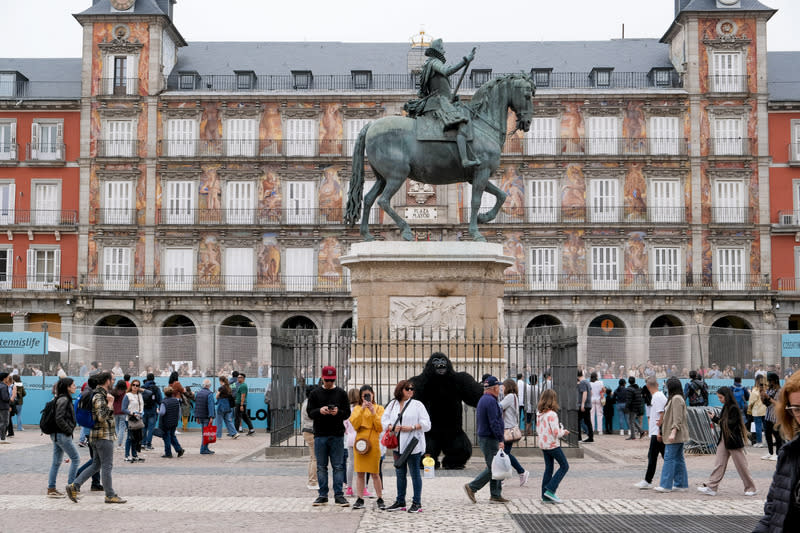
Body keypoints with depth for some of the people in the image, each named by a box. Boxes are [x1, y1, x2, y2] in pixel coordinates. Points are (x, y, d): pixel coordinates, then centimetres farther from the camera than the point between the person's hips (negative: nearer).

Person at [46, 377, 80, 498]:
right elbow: (59, 419, -22)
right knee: (75, 459, -2)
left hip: (57, 435, 10)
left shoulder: (65, 399, 14)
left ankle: (51, 489, 13)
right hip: (62, 435, -10)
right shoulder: (63, 400, -16)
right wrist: (69, 430, -14)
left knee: (57, 462, 11)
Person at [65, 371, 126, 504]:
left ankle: (74, 486, 10)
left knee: (96, 465, 14)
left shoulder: (101, 394, 15)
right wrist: (110, 403, -19)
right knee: (107, 466, -2)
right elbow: (102, 417, -26)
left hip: (98, 436, 10)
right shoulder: (99, 397, -17)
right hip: (104, 435, -10)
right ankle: (110, 495, 6)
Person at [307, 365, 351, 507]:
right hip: (320, 435, 1)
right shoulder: (315, 393, 7)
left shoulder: (341, 393, 6)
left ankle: (339, 495, 4)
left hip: (337, 435, -1)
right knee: (321, 467, 5)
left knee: (338, 466, 0)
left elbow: (347, 413, 4)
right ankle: (323, 495, 11)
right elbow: (310, 412, 3)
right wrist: (319, 411, -18)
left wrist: (338, 412, -18)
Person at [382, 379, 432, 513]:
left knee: (415, 473, -1)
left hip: (412, 444, -5)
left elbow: (426, 424, -6)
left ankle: (417, 502, 5)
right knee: (400, 474, 12)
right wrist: (392, 427, -8)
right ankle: (400, 501, 21)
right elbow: (384, 420, 11)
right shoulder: (392, 404, 10)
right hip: (397, 445, 5)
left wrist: (412, 428, -17)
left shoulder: (417, 404, -2)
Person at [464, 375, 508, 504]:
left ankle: (496, 495, 13)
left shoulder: (483, 400, 16)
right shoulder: (491, 401, -17)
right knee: (492, 468, -6)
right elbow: (494, 423, -23)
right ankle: (472, 487, -3)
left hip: (484, 437, 11)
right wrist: (500, 440, -21)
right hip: (489, 439, -11)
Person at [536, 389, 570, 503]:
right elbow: (556, 433, -22)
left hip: (543, 445, 8)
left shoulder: (539, 414, 5)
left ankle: (545, 496, 14)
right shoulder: (552, 414, -20)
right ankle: (550, 490, -3)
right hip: (553, 445, -8)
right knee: (564, 466, 5)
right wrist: (564, 432, -1)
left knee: (548, 468, 13)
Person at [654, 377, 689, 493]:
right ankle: (682, 484, 15)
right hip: (678, 436, 10)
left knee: (669, 459, -9)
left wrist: (673, 432, -24)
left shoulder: (676, 399, -15)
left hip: (675, 436, -10)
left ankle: (666, 485, -10)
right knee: (678, 459, 12)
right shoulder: (675, 398, 17)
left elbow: (677, 419, -20)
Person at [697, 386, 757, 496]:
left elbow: (731, 424, -20)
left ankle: (750, 488, 15)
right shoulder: (726, 407, 11)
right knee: (719, 463, 3)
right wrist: (715, 418, -5)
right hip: (724, 440, 8)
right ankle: (711, 487, 1)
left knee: (741, 465, 2)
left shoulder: (734, 408, -15)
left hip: (734, 440, -8)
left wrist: (716, 419, -16)